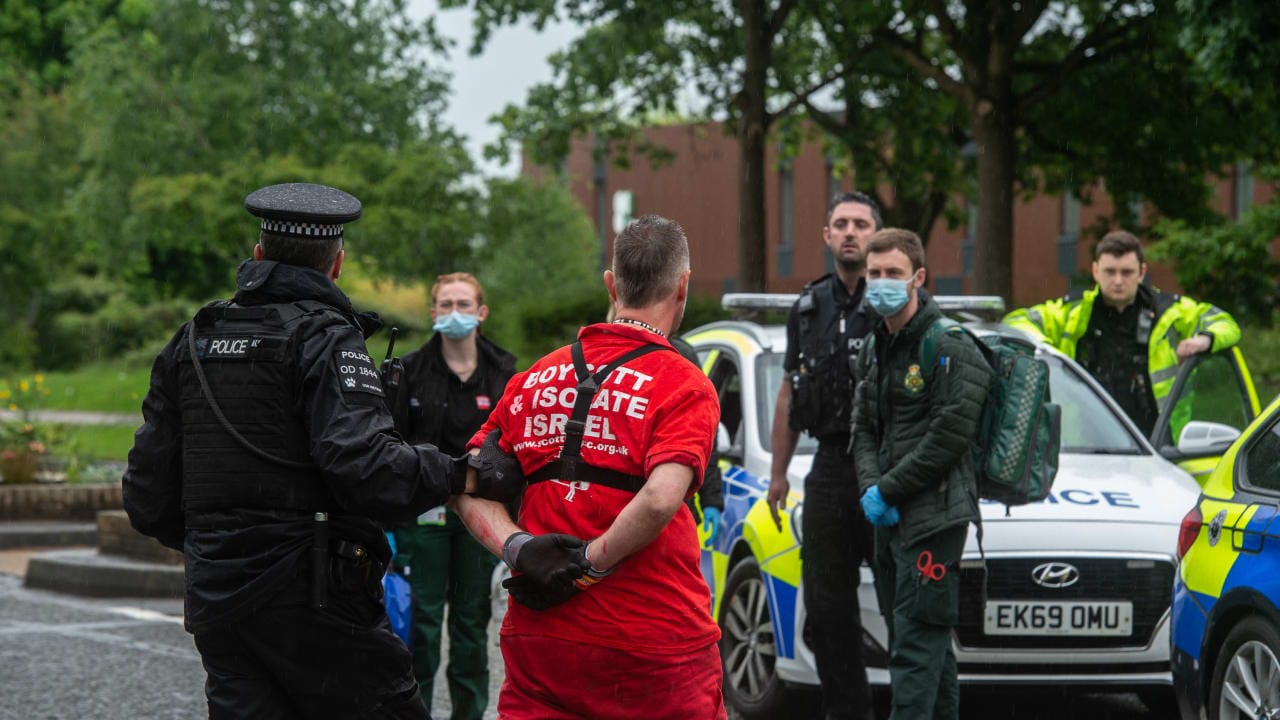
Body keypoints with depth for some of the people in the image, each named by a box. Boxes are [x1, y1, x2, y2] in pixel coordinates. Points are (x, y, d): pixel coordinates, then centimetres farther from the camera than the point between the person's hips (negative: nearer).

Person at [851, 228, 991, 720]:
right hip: (889, 520, 8)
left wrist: (888, 491, -13)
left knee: (916, 646, -12)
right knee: (924, 643, 13)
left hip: (933, 518, -8)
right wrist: (870, 487, -3)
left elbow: (949, 437, -16)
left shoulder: (950, 348, -10)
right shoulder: (874, 350, 16)